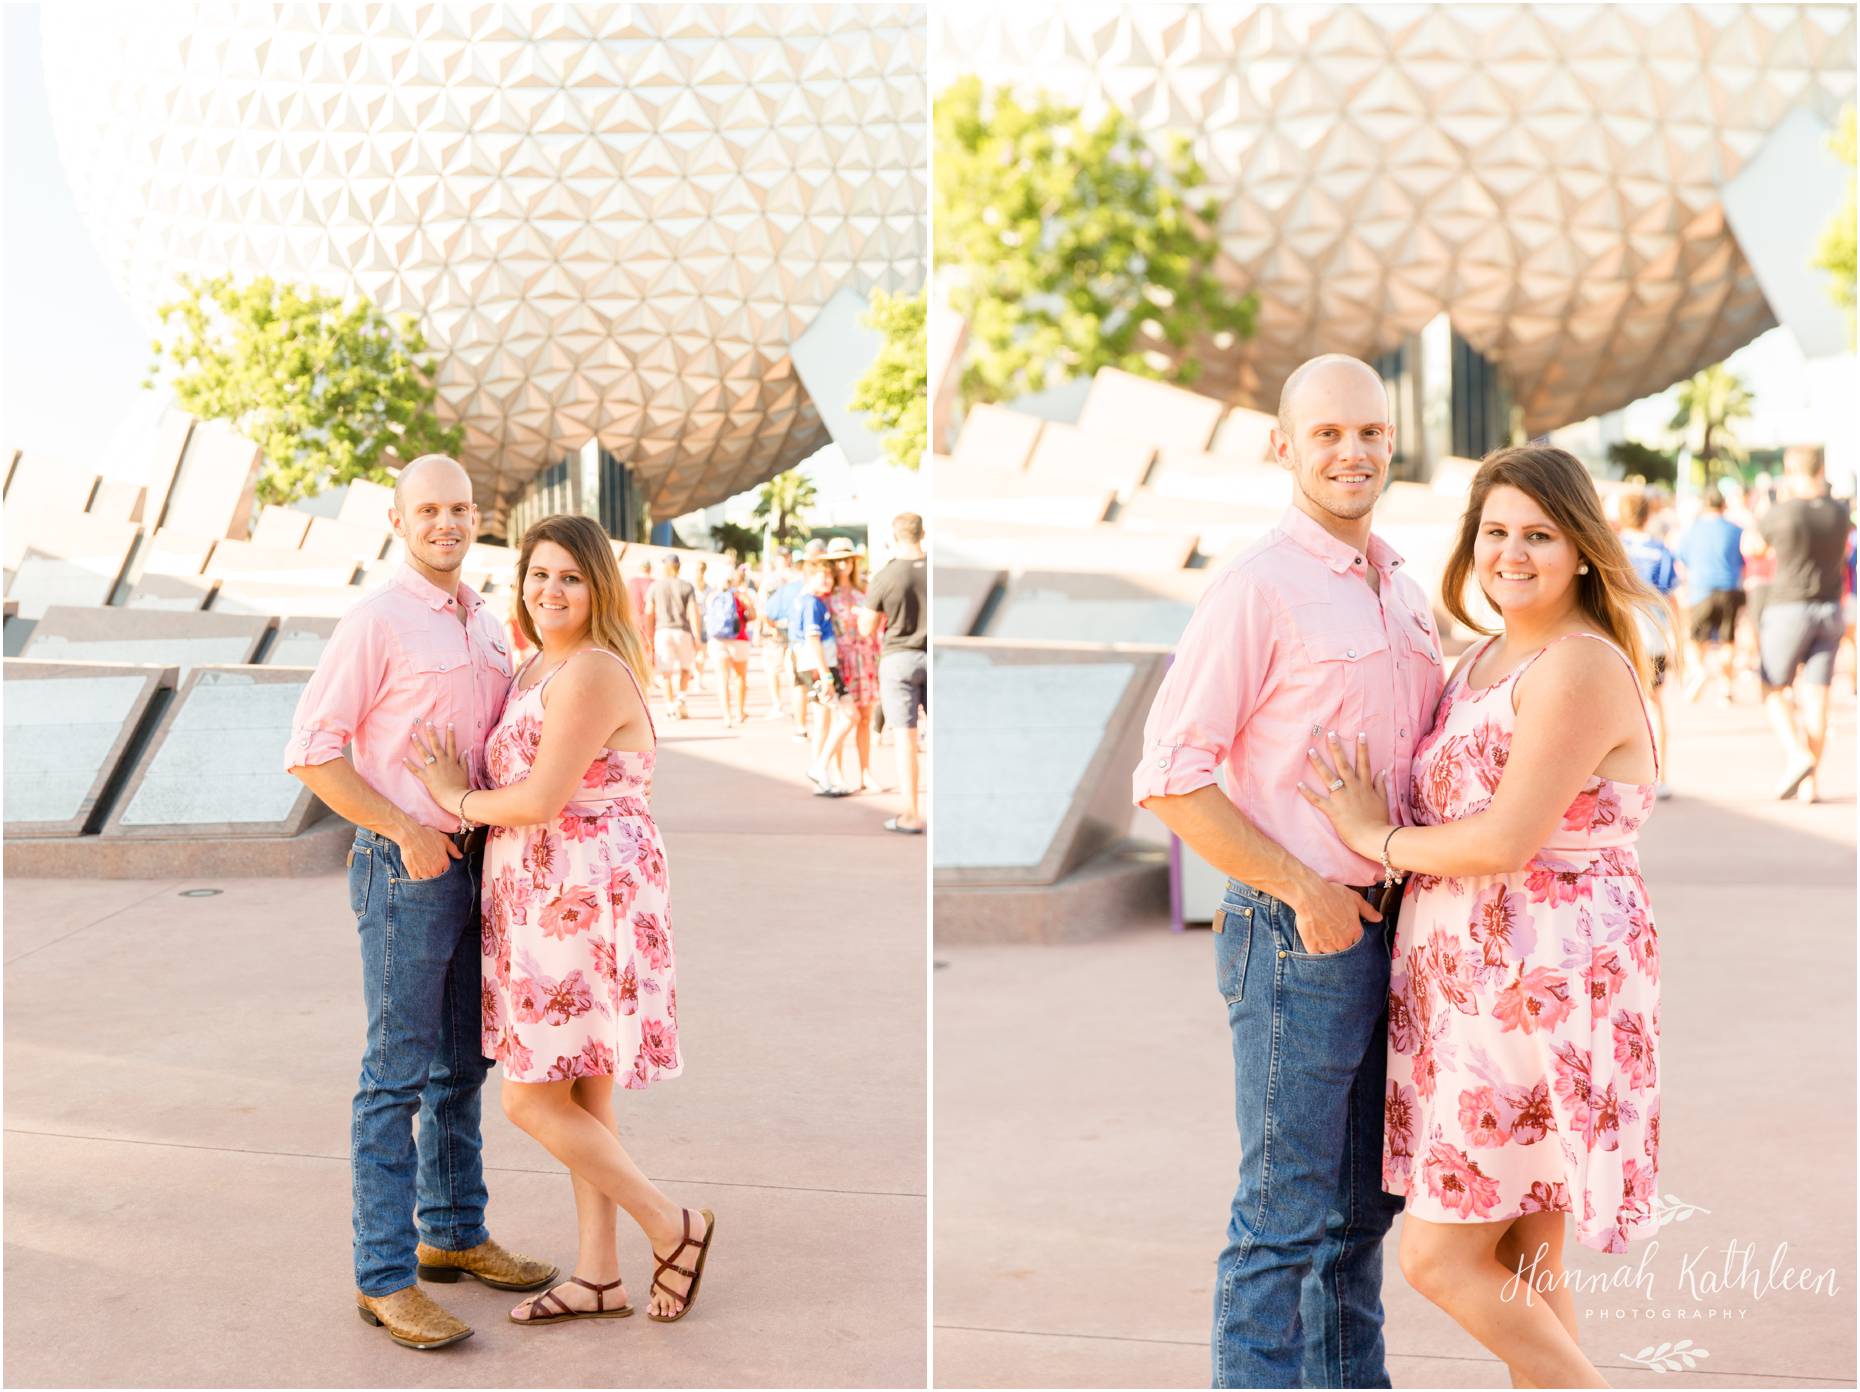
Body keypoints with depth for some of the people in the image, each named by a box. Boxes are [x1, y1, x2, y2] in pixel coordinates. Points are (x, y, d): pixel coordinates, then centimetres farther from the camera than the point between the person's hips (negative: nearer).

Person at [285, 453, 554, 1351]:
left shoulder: (486, 626, 12)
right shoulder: (376, 620, -12)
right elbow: (310, 750, -14)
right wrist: (405, 831, -16)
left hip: (472, 865, 8)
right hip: (405, 872, -8)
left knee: (461, 1064, 15)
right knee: (398, 1075, -5)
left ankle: (453, 1234, 28)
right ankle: (384, 1277, 1)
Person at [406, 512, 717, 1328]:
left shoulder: (592, 671, -16)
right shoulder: (535, 671, 16)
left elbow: (542, 800, -19)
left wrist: (457, 800, -6)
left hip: (586, 904, -10)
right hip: (545, 906, 10)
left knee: (532, 1099, -6)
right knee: (580, 1097, 13)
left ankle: (673, 1228, 6)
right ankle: (598, 1276, 21)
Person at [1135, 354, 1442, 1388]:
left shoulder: (1409, 595, 13)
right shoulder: (1260, 588, -11)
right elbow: (1169, 777, -15)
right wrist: (1303, 891, -15)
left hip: (1391, 932, 8)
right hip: (1298, 939, -7)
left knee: (1365, 1204, 17)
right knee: (1287, 1217, -1)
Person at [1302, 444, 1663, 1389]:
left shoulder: (1578, 667, -16)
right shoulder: (1490, 657, 14)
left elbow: (1508, 840, -22)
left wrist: (1380, 839, -8)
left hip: (1542, 991, -9)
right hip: (1478, 986, 9)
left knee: (1441, 1259, -5)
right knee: (1521, 1265, 14)